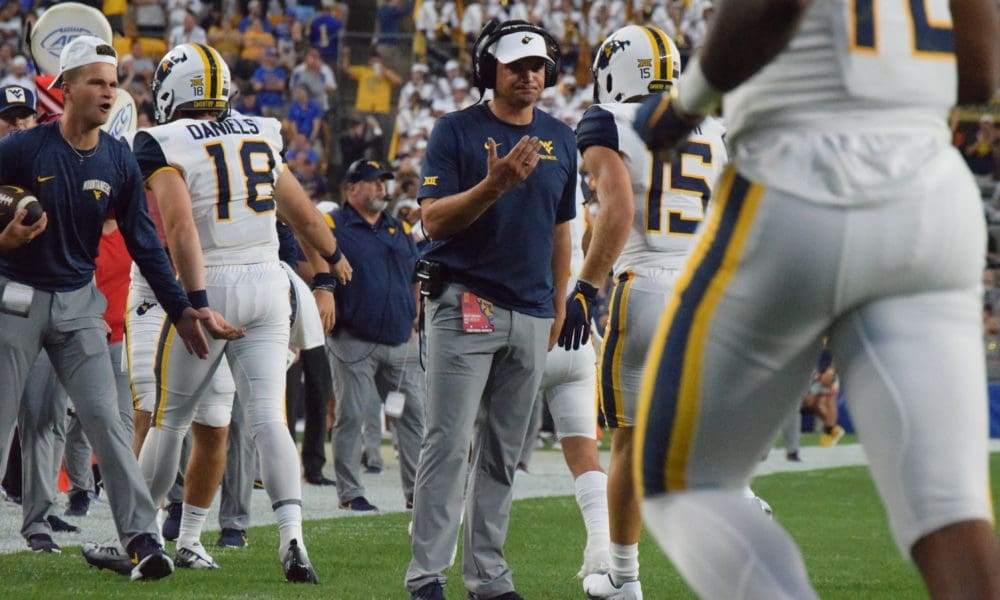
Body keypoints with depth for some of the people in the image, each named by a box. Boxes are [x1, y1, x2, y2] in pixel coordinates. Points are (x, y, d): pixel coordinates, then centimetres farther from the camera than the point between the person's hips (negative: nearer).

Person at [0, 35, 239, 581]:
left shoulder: (118, 162, 0)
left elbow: (143, 243, 4)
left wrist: (181, 309, -1)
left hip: (78, 303, 3)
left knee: (104, 419, -6)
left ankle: (141, 538, -9)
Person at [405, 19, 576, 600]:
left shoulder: (560, 140, 13)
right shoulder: (456, 132, -2)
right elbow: (435, 220, -9)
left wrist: (558, 311, 16)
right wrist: (494, 186, -24)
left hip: (531, 314, 5)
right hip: (465, 304, -5)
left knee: (503, 453, 7)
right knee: (449, 444, -10)